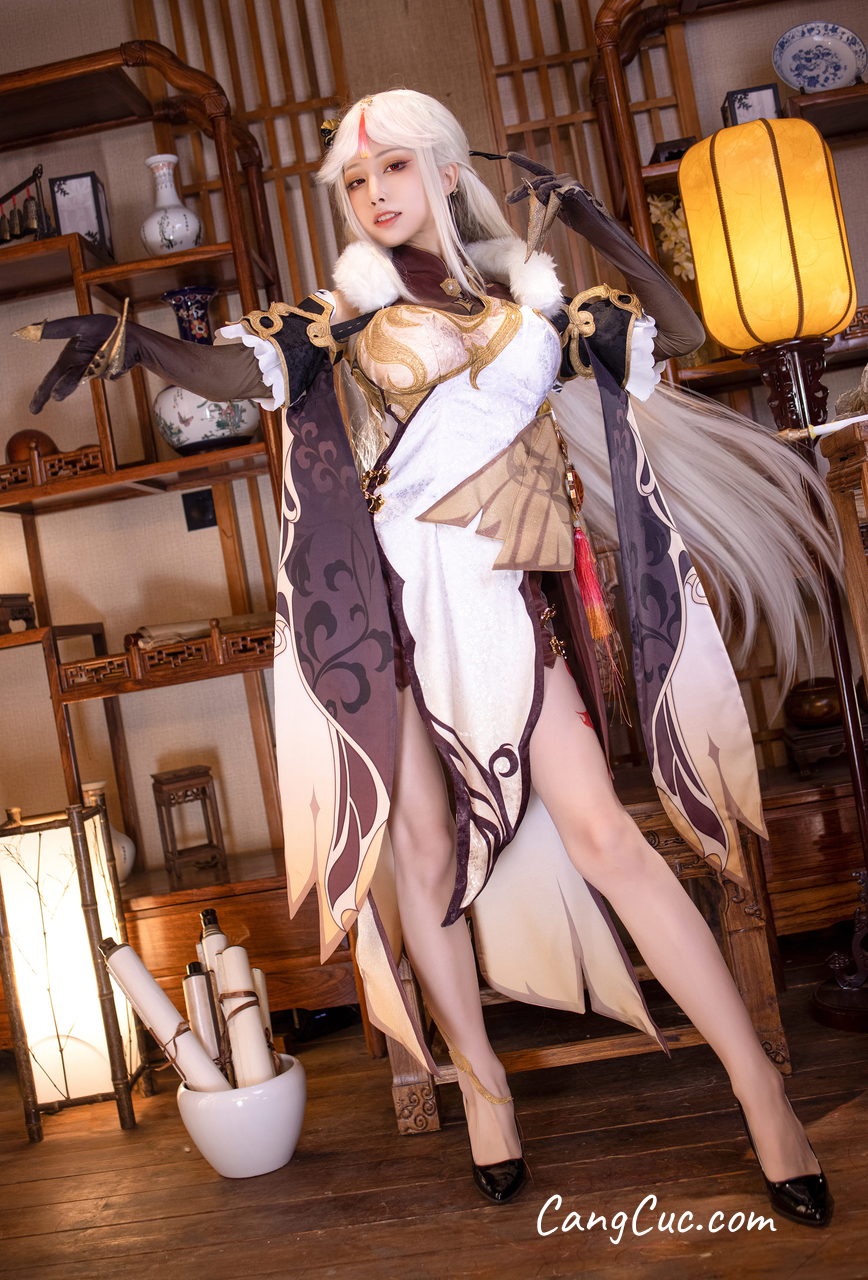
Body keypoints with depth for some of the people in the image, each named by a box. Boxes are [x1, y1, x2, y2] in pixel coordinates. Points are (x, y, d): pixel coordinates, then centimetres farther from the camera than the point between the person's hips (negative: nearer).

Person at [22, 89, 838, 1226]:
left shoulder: (529, 303, 13)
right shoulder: (343, 318, 9)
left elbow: (680, 333, 12)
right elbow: (236, 373, -6)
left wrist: (599, 228, 5)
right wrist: (129, 342, -23)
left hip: (501, 600, 0)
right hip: (385, 601, 1)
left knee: (600, 833, -7)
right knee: (421, 841, 4)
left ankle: (761, 1089, 4)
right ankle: (483, 1087, 22)